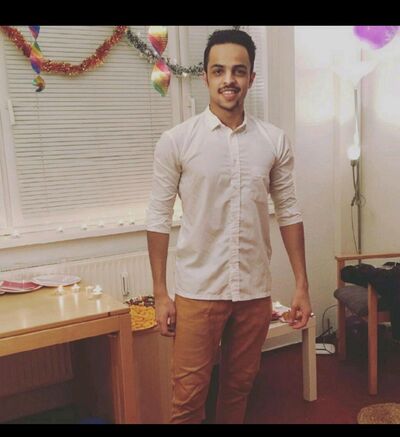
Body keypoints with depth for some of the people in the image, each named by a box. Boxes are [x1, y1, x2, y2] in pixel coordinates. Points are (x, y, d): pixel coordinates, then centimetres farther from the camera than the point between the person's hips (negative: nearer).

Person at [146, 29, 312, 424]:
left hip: (256, 291, 3)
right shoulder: (176, 141, -6)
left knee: (239, 388, 17)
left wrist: (301, 285, 4)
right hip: (198, 290, -2)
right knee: (188, 397, 5)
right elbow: (158, 218, -4)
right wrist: (160, 294, -5)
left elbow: (288, 213, 6)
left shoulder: (274, 141, 1)